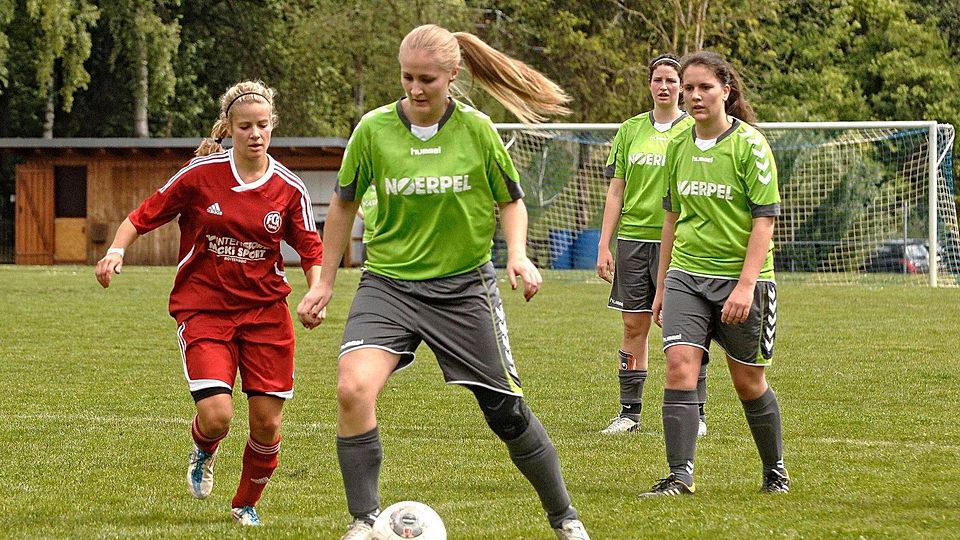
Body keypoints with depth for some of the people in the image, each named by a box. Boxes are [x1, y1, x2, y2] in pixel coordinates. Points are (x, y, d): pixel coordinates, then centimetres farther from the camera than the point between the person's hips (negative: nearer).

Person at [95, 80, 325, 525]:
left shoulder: (289, 188, -2)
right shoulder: (200, 173, -8)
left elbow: (311, 251, 4)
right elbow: (144, 216, 1)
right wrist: (116, 251, -16)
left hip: (265, 312, 2)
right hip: (204, 308, -2)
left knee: (267, 422, -1)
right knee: (216, 416, -18)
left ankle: (247, 504, 28)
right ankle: (203, 453, 21)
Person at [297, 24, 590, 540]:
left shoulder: (476, 129, -6)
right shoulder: (373, 129, -5)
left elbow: (510, 200, 7)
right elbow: (343, 204, 9)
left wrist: (518, 254, -12)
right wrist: (325, 281, 11)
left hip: (463, 286, 0)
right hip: (388, 283, 0)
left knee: (505, 410, 4)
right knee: (353, 388, -24)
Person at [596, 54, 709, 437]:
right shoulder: (630, 130, 11)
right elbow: (616, 191, 12)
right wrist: (604, 245, 5)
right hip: (633, 238, 3)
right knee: (634, 326, 5)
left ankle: (695, 414, 3)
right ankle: (629, 412, 11)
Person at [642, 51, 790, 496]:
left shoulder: (750, 145, -9)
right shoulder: (679, 146, 7)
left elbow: (764, 221, -12)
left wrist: (746, 285, -20)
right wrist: (662, 285, 18)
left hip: (740, 278, -4)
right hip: (686, 275, 4)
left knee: (748, 382, 7)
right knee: (679, 366, -14)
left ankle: (775, 471, 27)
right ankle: (680, 476, -16)